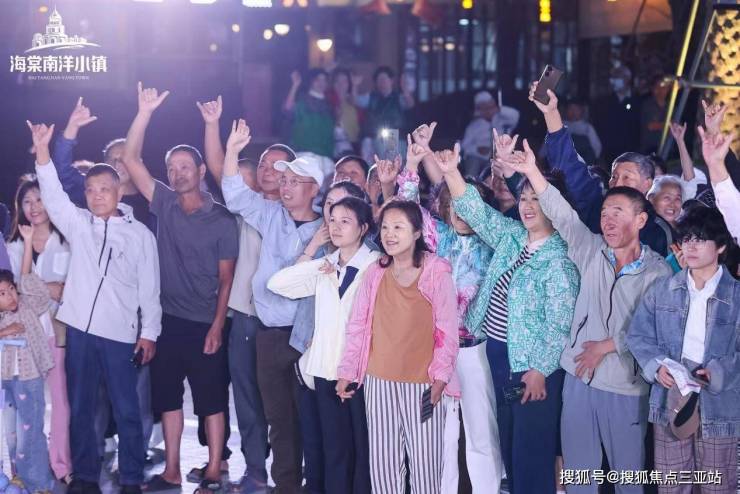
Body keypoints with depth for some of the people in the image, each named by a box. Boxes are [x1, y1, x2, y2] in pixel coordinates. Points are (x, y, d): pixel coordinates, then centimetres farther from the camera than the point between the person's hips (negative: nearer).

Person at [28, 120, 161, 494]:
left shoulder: (140, 234, 5)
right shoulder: (77, 223, 9)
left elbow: (149, 287, 5)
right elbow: (53, 195, -6)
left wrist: (150, 332, 1)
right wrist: (42, 152, -19)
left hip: (120, 333, -2)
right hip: (79, 328, 2)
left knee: (126, 410, 0)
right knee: (80, 408, 8)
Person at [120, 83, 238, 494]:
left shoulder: (222, 221, -4)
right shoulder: (164, 204, 4)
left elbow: (226, 279, -4)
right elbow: (131, 159, -3)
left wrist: (217, 326, -11)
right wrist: (145, 112, -12)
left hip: (204, 324, -4)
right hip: (166, 320, 4)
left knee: (211, 399, 3)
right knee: (167, 396, 10)